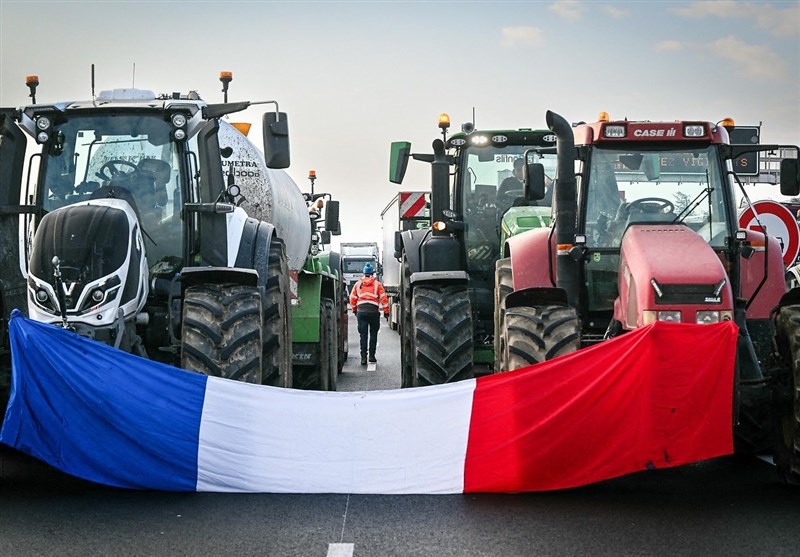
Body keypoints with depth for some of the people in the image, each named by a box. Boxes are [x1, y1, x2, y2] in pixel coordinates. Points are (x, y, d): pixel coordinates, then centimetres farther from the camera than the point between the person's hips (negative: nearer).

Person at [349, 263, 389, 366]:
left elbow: (352, 298, 13)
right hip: (373, 312, -1)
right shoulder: (377, 284, 2)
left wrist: (354, 310, 27)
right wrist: (386, 312, 4)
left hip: (361, 312, 1)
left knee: (363, 335, 3)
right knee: (373, 334, 11)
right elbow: (383, 298, -2)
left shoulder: (358, 284, 9)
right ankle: (372, 356, 10)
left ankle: (363, 357, -3)